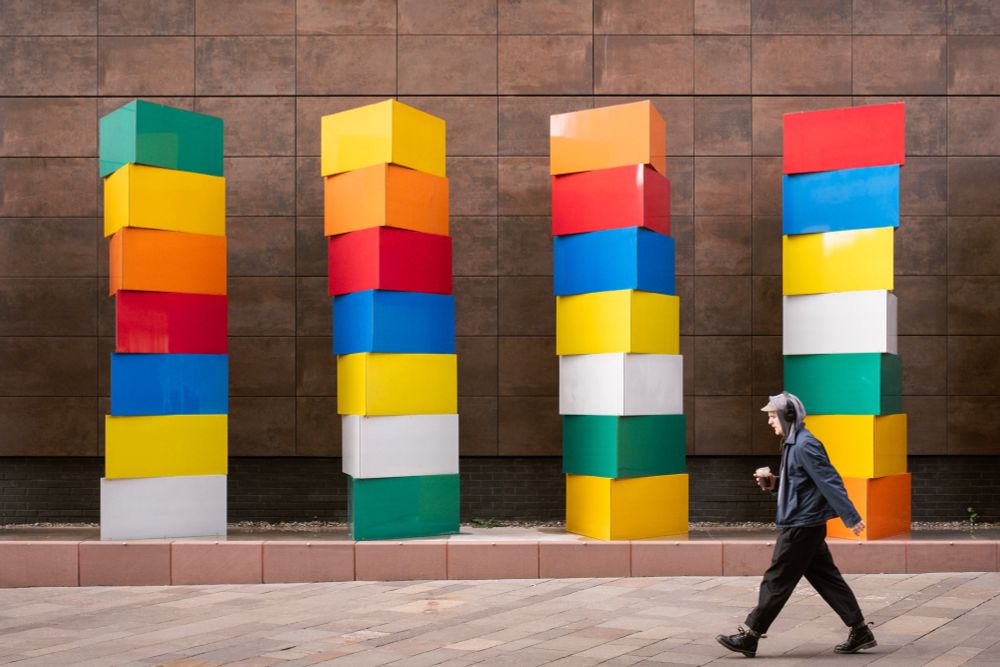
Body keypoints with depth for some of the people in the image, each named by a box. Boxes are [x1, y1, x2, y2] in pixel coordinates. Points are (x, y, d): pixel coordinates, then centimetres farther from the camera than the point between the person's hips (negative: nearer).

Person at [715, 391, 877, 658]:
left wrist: (851, 517, -22)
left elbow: (830, 481, -20)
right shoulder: (792, 444, 14)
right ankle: (860, 632, 15)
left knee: (776, 581, -3)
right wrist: (773, 483, 5)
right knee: (827, 579, 12)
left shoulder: (805, 446, -17)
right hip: (806, 525, 10)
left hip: (800, 526, -10)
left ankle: (750, 636, 5)